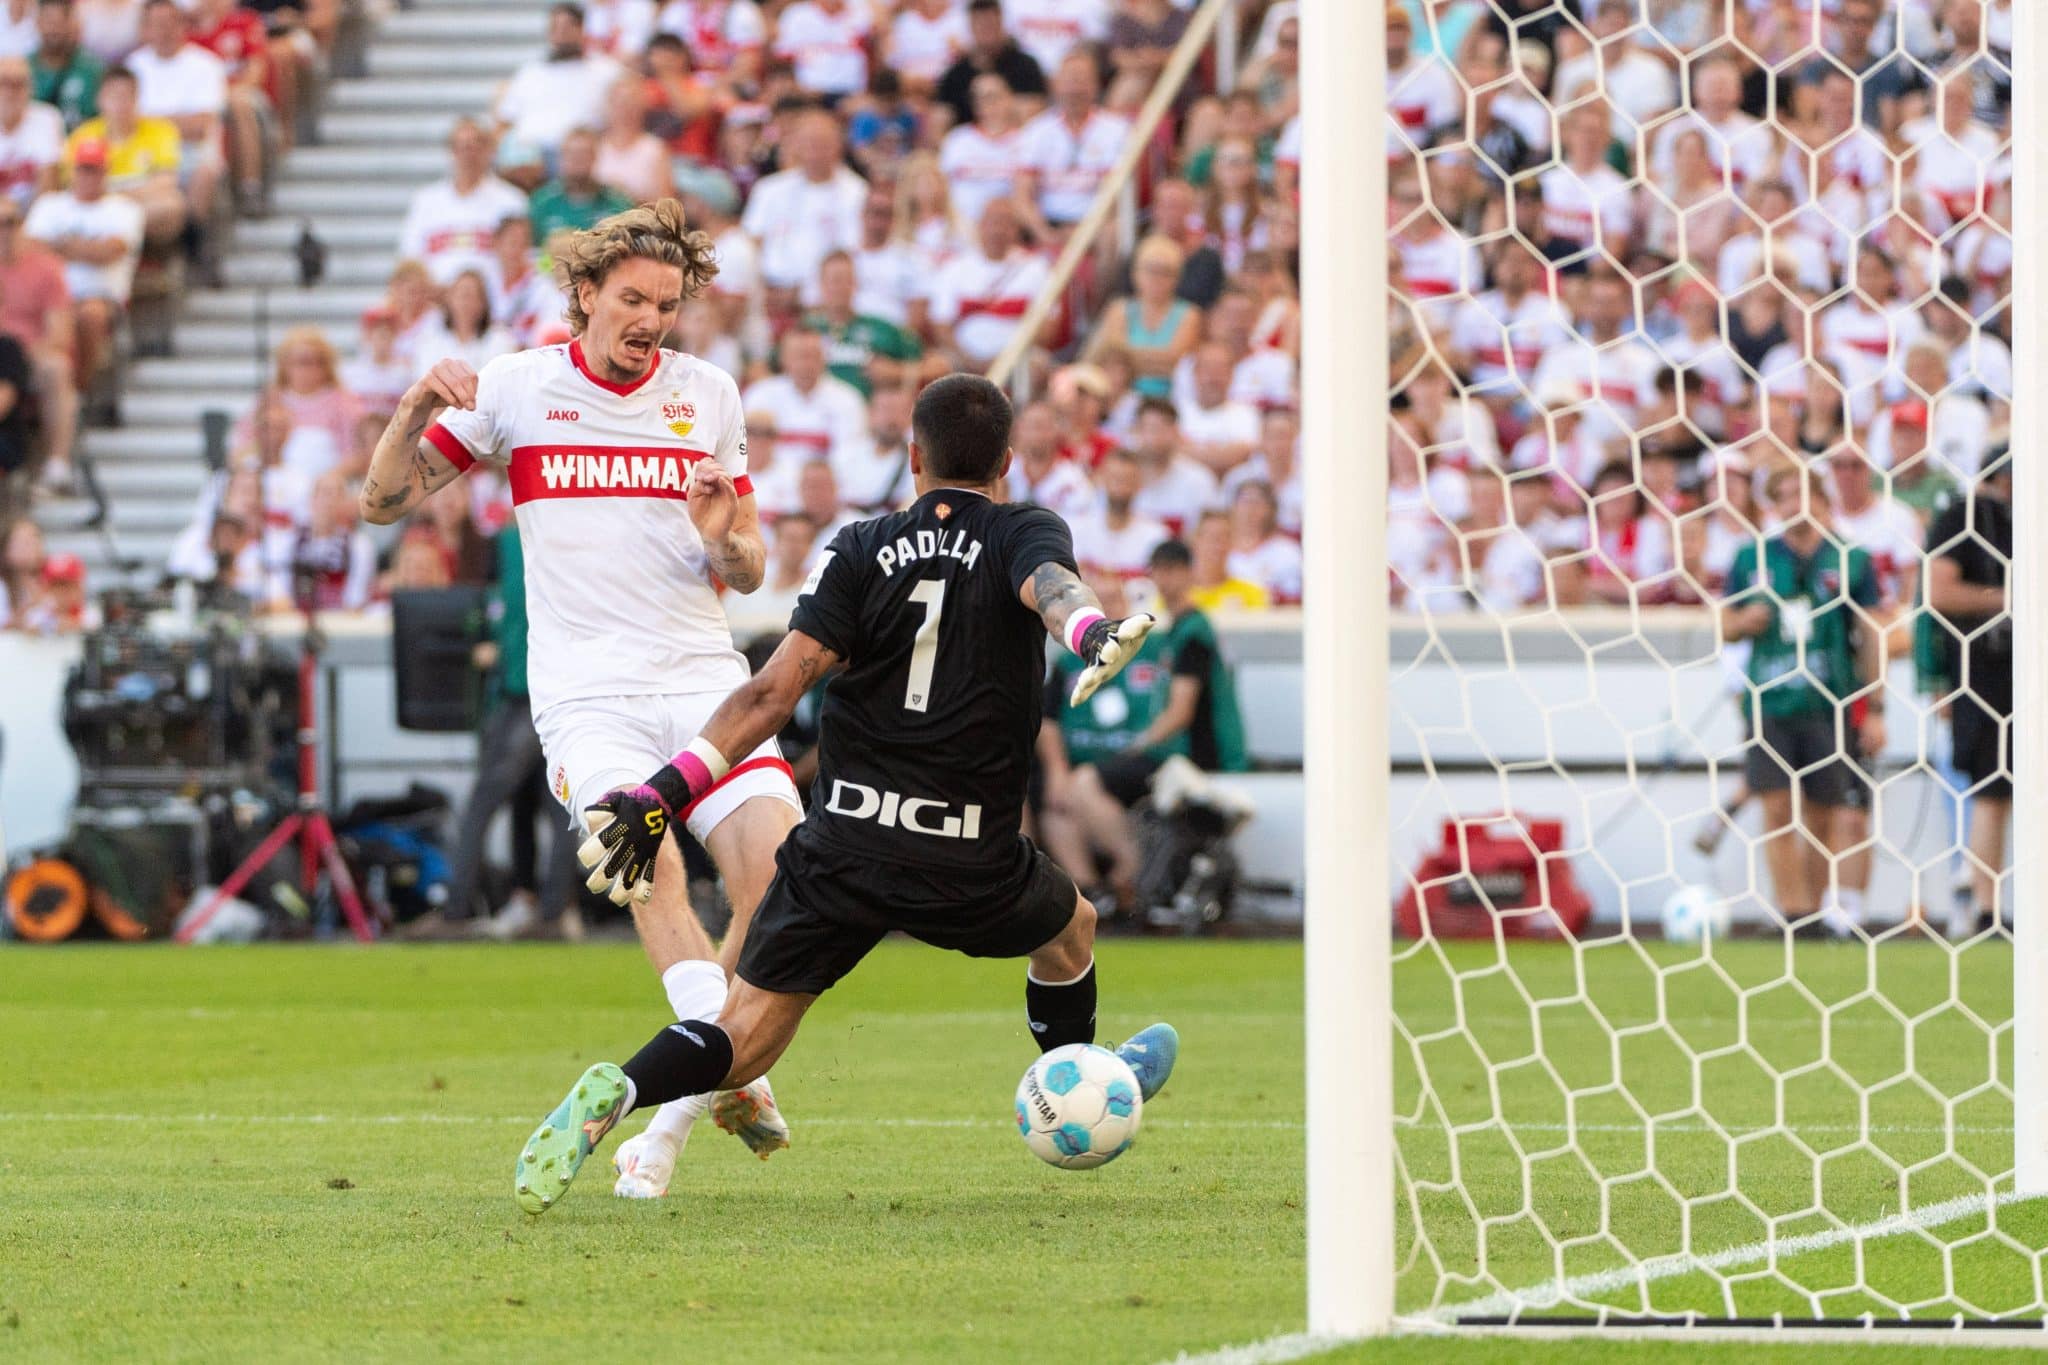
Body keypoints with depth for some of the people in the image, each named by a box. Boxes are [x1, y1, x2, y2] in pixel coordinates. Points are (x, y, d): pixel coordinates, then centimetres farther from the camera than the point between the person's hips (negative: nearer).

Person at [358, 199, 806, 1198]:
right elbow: (384, 501, 7)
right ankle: (730, 1068, -38)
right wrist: (417, 408, -11)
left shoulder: (708, 395, 11)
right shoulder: (517, 388, 5)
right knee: (648, 856, -29)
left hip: (703, 675, 3)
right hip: (586, 691, -3)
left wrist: (725, 540, -8)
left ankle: (681, 1109, 0)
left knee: (782, 872, -15)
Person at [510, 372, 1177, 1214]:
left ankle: (614, 1092, -27)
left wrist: (664, 794, -10)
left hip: (843, 849, 1)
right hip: (969, 863, -1)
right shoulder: (1025, 534, 3)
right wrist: (1091, 632, -46)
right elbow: (1048, 587, -23)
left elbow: (775, 690, -6)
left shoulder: (863, 551, 5)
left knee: (745, 1040, 1)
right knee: (1070, 929, 33)